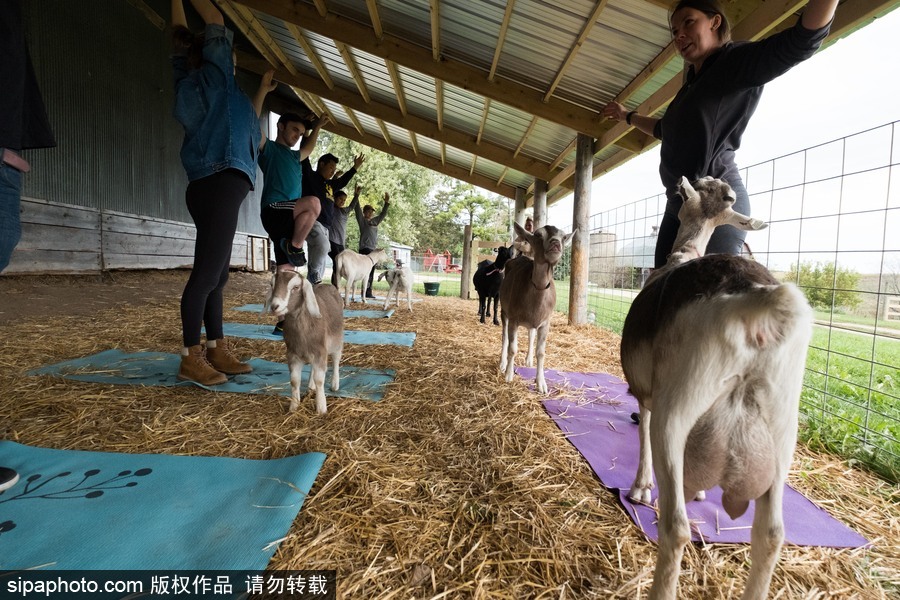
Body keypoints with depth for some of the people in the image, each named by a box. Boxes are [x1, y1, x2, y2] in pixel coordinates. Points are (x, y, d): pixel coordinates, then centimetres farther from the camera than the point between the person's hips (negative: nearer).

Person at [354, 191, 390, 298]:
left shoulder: (375, 221, 21)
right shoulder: (362, 220, 5)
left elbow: (383, 214, 31)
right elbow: (357, 209, -6)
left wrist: (387, 202, 27)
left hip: (374, 249, 7)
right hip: (365, 248, -6)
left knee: (371, 271, 4)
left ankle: (369, 291, 6)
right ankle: (365, 291, -15)